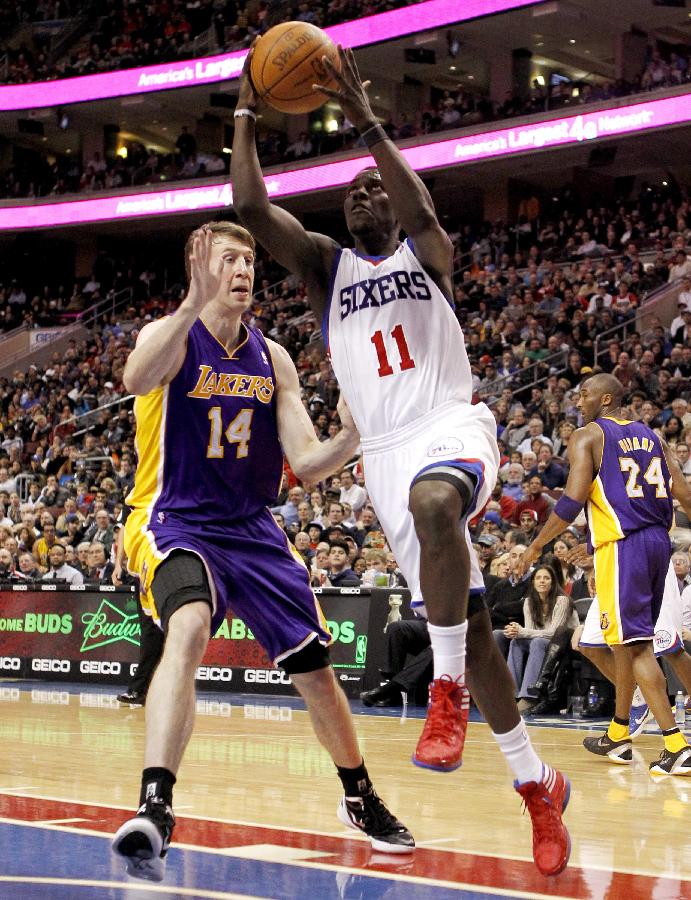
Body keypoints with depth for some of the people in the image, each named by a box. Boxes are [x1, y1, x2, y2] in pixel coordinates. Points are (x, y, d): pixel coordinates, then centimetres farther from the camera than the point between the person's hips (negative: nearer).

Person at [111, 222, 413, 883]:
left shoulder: (272, 357, 5)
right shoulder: (171, 336, -10)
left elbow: (305, 463, 4)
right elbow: (136, 378, -36)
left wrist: (352, 438, -17)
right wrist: (195, 304, -48)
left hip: (254, 531, 6)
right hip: (177, 524, -5)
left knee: (315, 671, 10)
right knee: (189, 630, -36)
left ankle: (360, 799, 34)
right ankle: (154, 808, -42)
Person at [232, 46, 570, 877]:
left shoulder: (427, 252, 10)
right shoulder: (325, 264, 16)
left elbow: (421, 211, -16)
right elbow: (250, 207, 1)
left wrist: (366, 122, -23)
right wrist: (246, 114, 1)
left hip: (453, 424, -3)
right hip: (386, 451, 3)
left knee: (433, 501, -40)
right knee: (463, 616, 0)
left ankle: (447, 690, -29)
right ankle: (537, 785, 11)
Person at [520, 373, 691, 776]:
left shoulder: (588, 436, -3)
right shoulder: (651, 436, 16)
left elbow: (573, 501, -12)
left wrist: (537, 545, -2)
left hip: (621, 545, -7)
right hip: (658, 542, 7)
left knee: (635, 643, -9)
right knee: (628, 640, 20)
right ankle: (617, 734, 31)